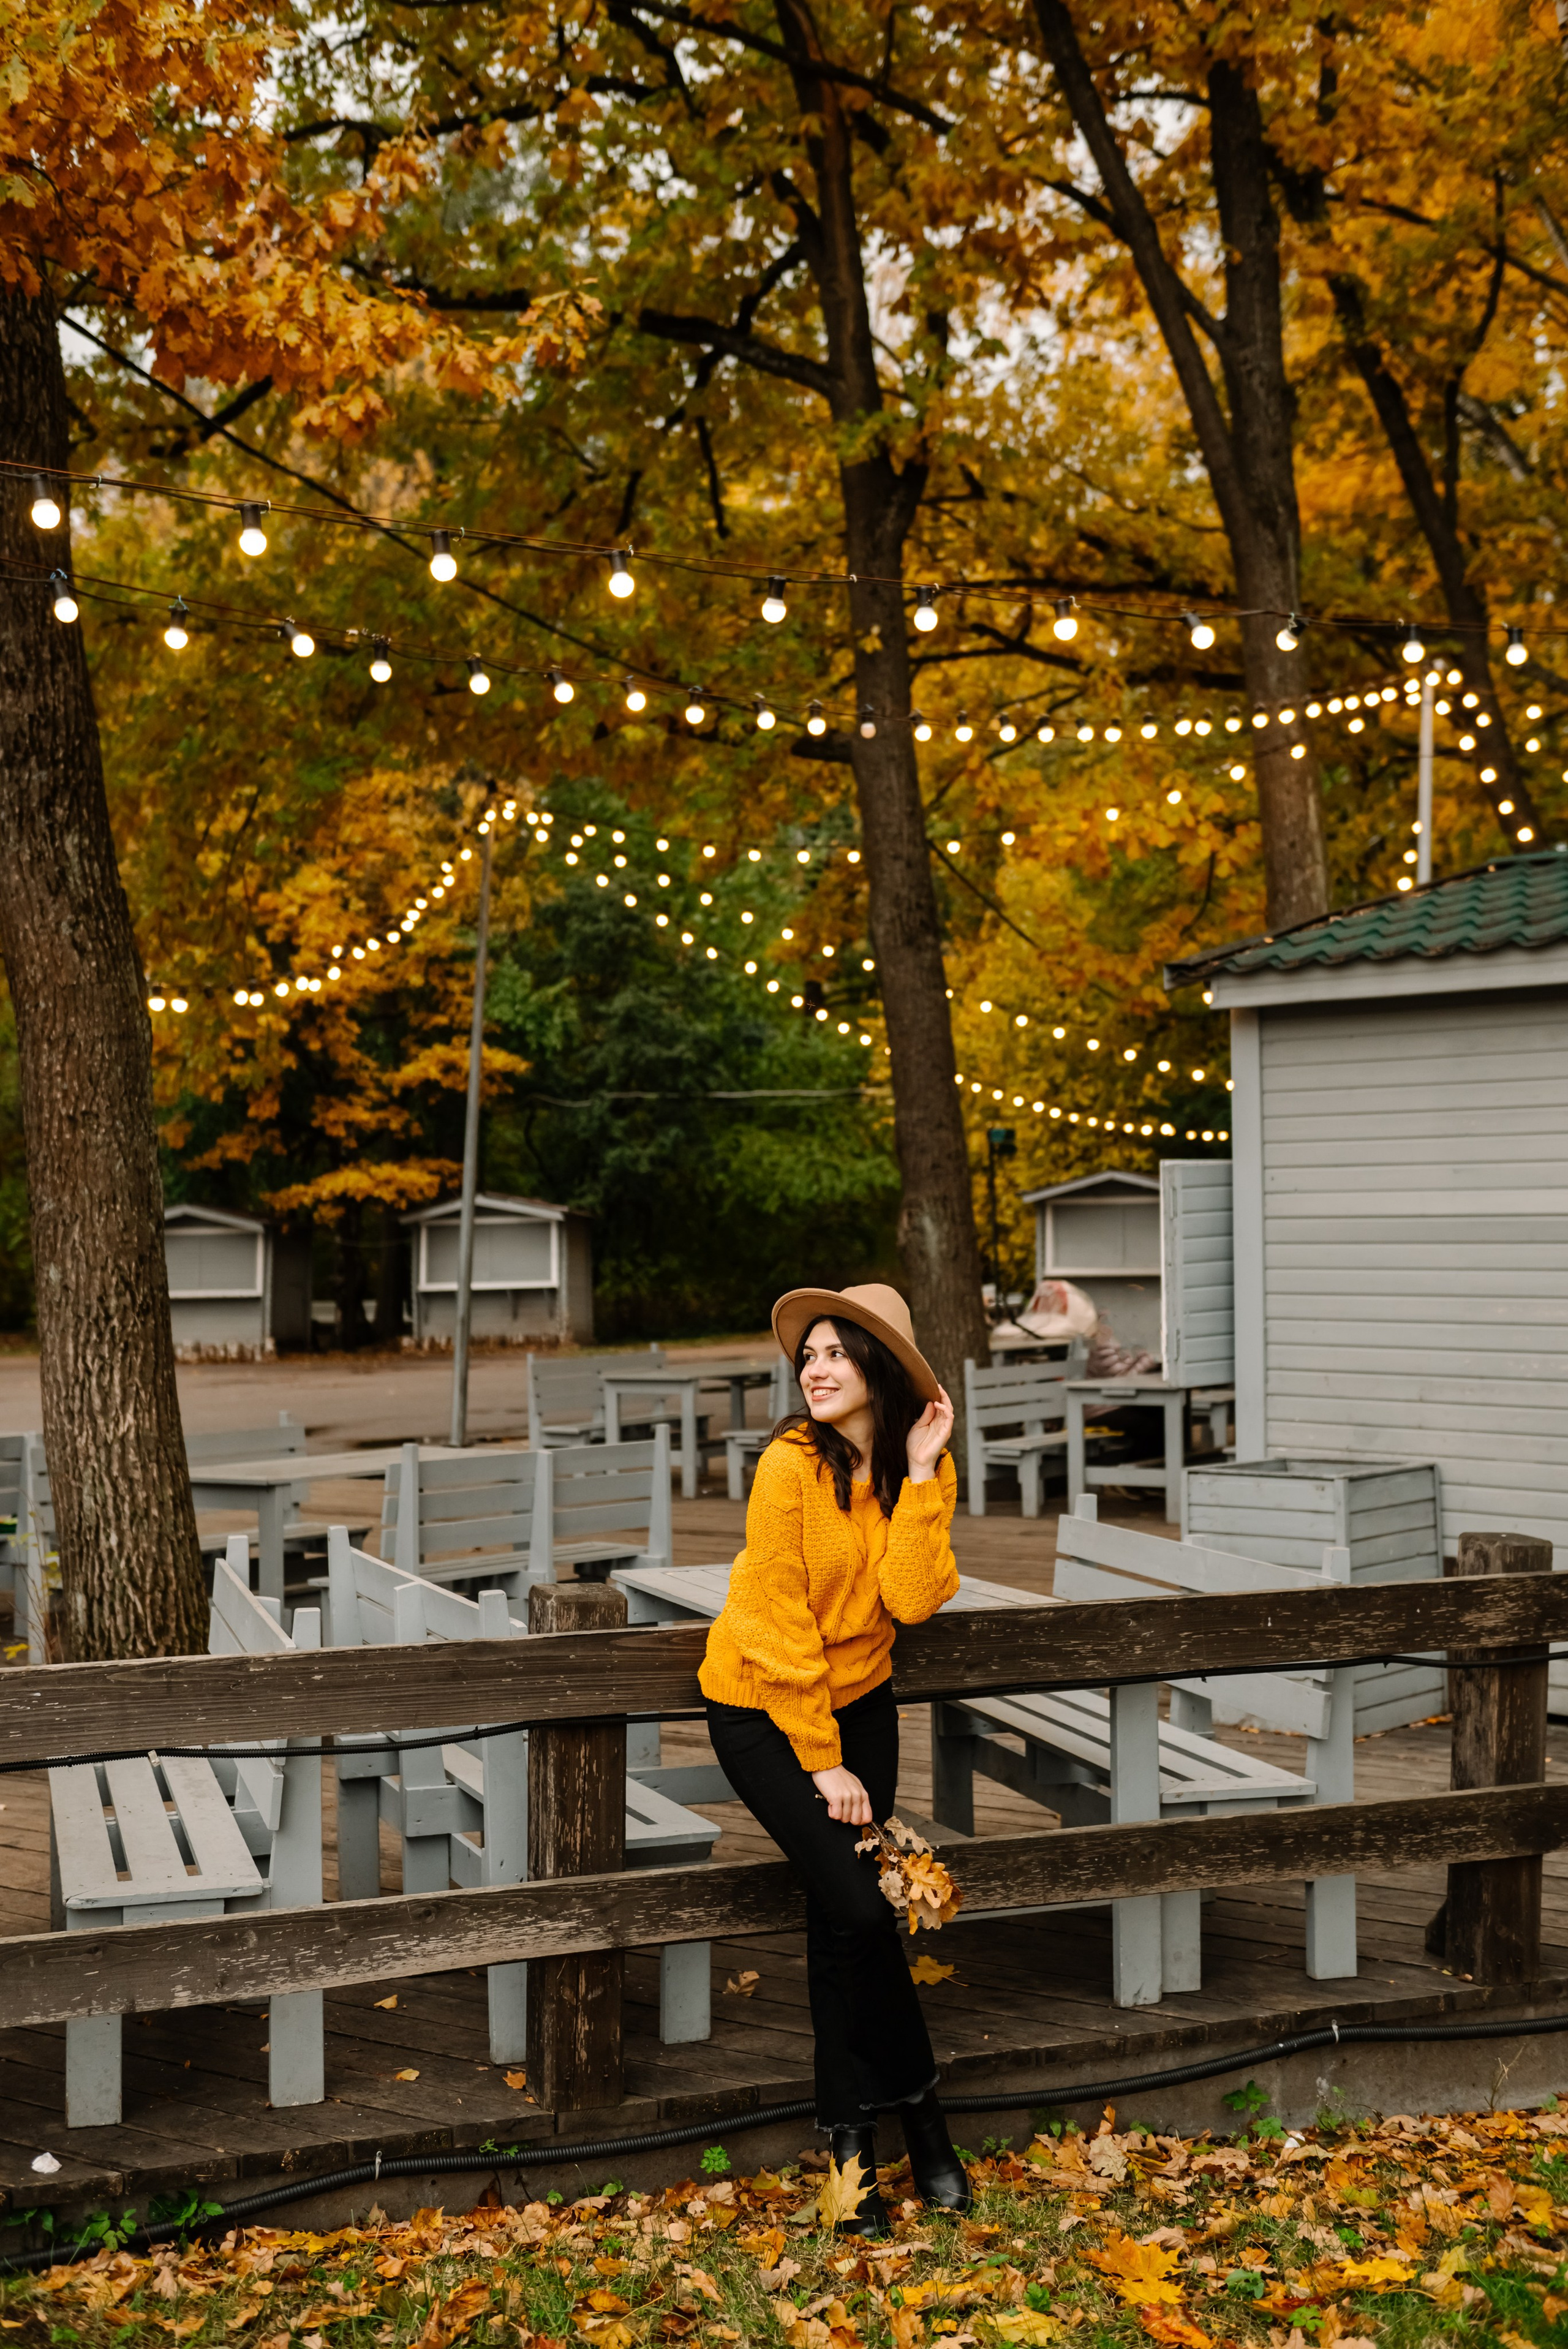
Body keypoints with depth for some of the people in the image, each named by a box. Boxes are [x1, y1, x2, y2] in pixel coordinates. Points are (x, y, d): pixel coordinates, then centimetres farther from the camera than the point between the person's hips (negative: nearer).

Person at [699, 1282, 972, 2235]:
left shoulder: (927, 1469, -5)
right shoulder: (793, 1465, -20)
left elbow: (910, 1598, -18)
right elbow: (782, 1629, -17)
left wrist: (921, 1475, -22)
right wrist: (821, 1764, -14)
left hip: (858, 1701, 4)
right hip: (764, 1708, -4)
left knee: (842, 1921, -2)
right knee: (857, 1906, -16)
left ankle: (852, 2134, 12)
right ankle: (918, 2100, 4)